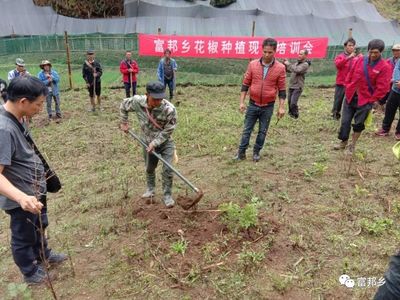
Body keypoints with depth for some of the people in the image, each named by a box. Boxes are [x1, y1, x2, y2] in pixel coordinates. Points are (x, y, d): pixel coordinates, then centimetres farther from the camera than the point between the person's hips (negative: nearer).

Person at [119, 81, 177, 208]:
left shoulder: (169, 109, -32)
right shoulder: (137, 101, -22)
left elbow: (167, 131, -22)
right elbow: (123, 106, 1)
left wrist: (155, 143, -23)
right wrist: (124, 123, 2)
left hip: (165, 142, -3)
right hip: (148, 142, 3)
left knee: (167, 170, -9)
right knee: (149, 168, 20)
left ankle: (167, 196, 10)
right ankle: (150, 189, 44)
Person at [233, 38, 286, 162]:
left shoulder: (280, 68, -7)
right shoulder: (252, 64, -4)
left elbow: (282, 89, -2)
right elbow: (245, 84, 1)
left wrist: (281, 107, -6)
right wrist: (242, 102, -2)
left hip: (268, 106, -1)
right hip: (253, 104, 1)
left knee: (262, 131, 10)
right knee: (247, 130, 6)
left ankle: (256, 152, 25)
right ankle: (241, 153, 16)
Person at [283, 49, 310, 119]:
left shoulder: (305, 64, -11)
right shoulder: (297, 63, 13)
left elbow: (297, 70, -25)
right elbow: (289, 70, 17)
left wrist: (288, 64, -18)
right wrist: (285, 64, 0)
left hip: (298, 87, -7)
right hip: (291, 86, 7)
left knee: (293, 103, -13)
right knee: (289, 102, 13)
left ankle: (295, 116, 4)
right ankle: (290, 113, 33)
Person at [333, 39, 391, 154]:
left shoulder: (384, 67, -10)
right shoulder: (359, 60, 0)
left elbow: (382, 87, -10)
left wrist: (371, 100, -9)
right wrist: (348, 90, 3)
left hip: (365, 100, -3)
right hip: (350, 97, 3)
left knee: (358, 123, 5)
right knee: (345, 121, 7)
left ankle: (352, 145, 22)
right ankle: (343, 142, 24)